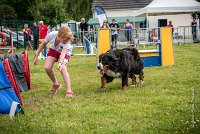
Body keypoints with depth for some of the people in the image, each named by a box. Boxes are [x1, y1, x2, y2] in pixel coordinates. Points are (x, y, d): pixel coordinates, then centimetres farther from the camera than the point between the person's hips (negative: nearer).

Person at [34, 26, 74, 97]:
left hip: (65, 52, -3)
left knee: (63, 68, -27)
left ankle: (69, 91, -25)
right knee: (47, 68, -16)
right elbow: (43, 44, -13)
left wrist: (60, 63, -66)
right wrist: (36, 56, -7)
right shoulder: (51, 35, -31)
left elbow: (63, 53, -48)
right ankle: (55, 84, 11)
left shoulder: (66, 41, -38)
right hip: (53, 50, 3)